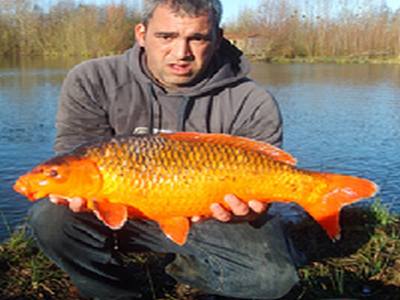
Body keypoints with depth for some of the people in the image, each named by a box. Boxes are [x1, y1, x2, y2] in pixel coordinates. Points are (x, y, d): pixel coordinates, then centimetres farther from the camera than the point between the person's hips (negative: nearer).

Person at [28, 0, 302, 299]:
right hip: (119, 214, 1)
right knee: (51, 219, -26)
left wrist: (243, 207, -36)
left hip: (205, 220, 0)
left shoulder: (254, 105, -14)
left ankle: (193, 266, 12)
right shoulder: (92, 82, -11)